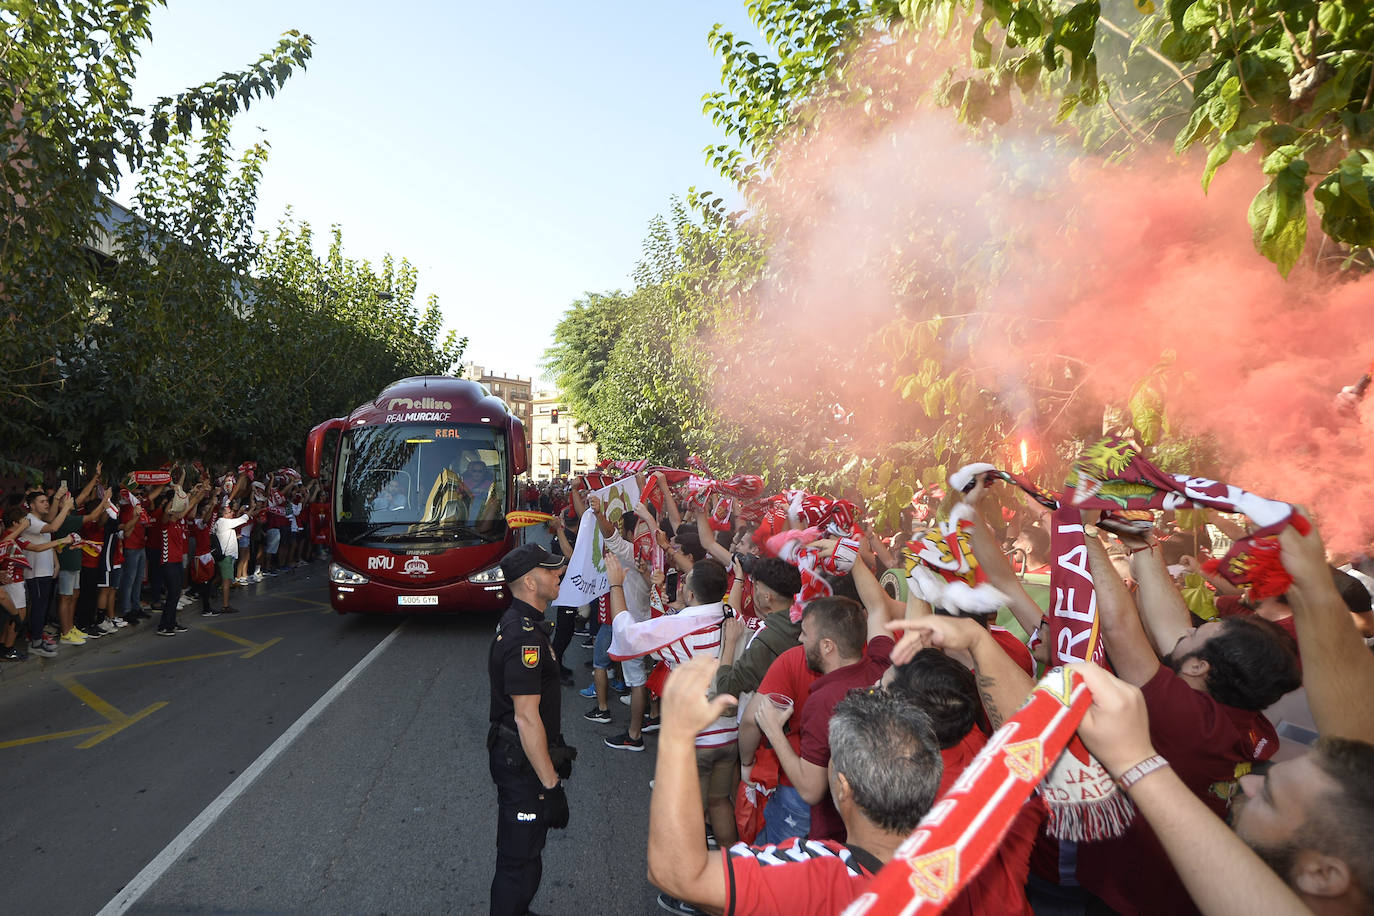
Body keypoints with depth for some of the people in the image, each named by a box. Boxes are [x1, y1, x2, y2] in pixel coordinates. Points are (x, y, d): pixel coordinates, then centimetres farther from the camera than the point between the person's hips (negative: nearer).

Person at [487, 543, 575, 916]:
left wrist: (556, 748, 24)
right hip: (522, 763, -10)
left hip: (515, 755, 10)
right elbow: (526, 719, -28)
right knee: (521, 861, 5)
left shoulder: (520, 623, 7)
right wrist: (550, 784, -23)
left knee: (523, 850, 25)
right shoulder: (525, 637, -27)